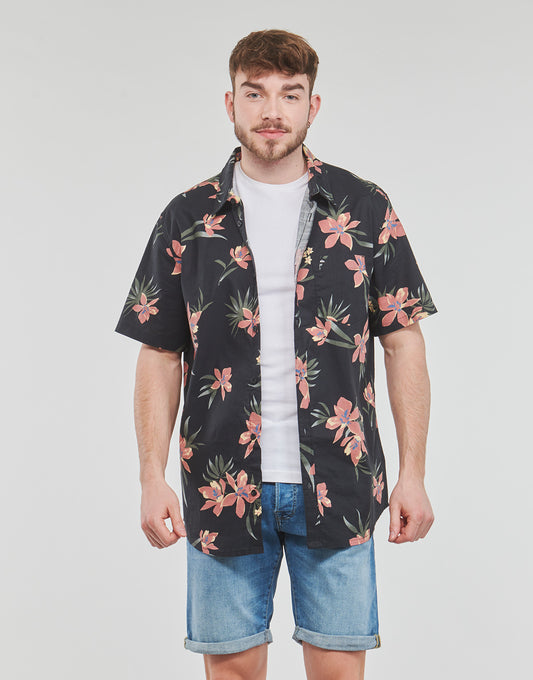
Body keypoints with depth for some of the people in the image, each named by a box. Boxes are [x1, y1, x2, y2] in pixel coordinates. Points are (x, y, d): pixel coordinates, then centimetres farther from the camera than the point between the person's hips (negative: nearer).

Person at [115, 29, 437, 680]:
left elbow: (403, 341, 3)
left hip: (337, 489, 0)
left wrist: (412, 473, -2)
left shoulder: (364, 209, 3)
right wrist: (153, 478, -2)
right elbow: (160, 355, 5)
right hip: (223, 489, 1)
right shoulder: (187, 218, 4)